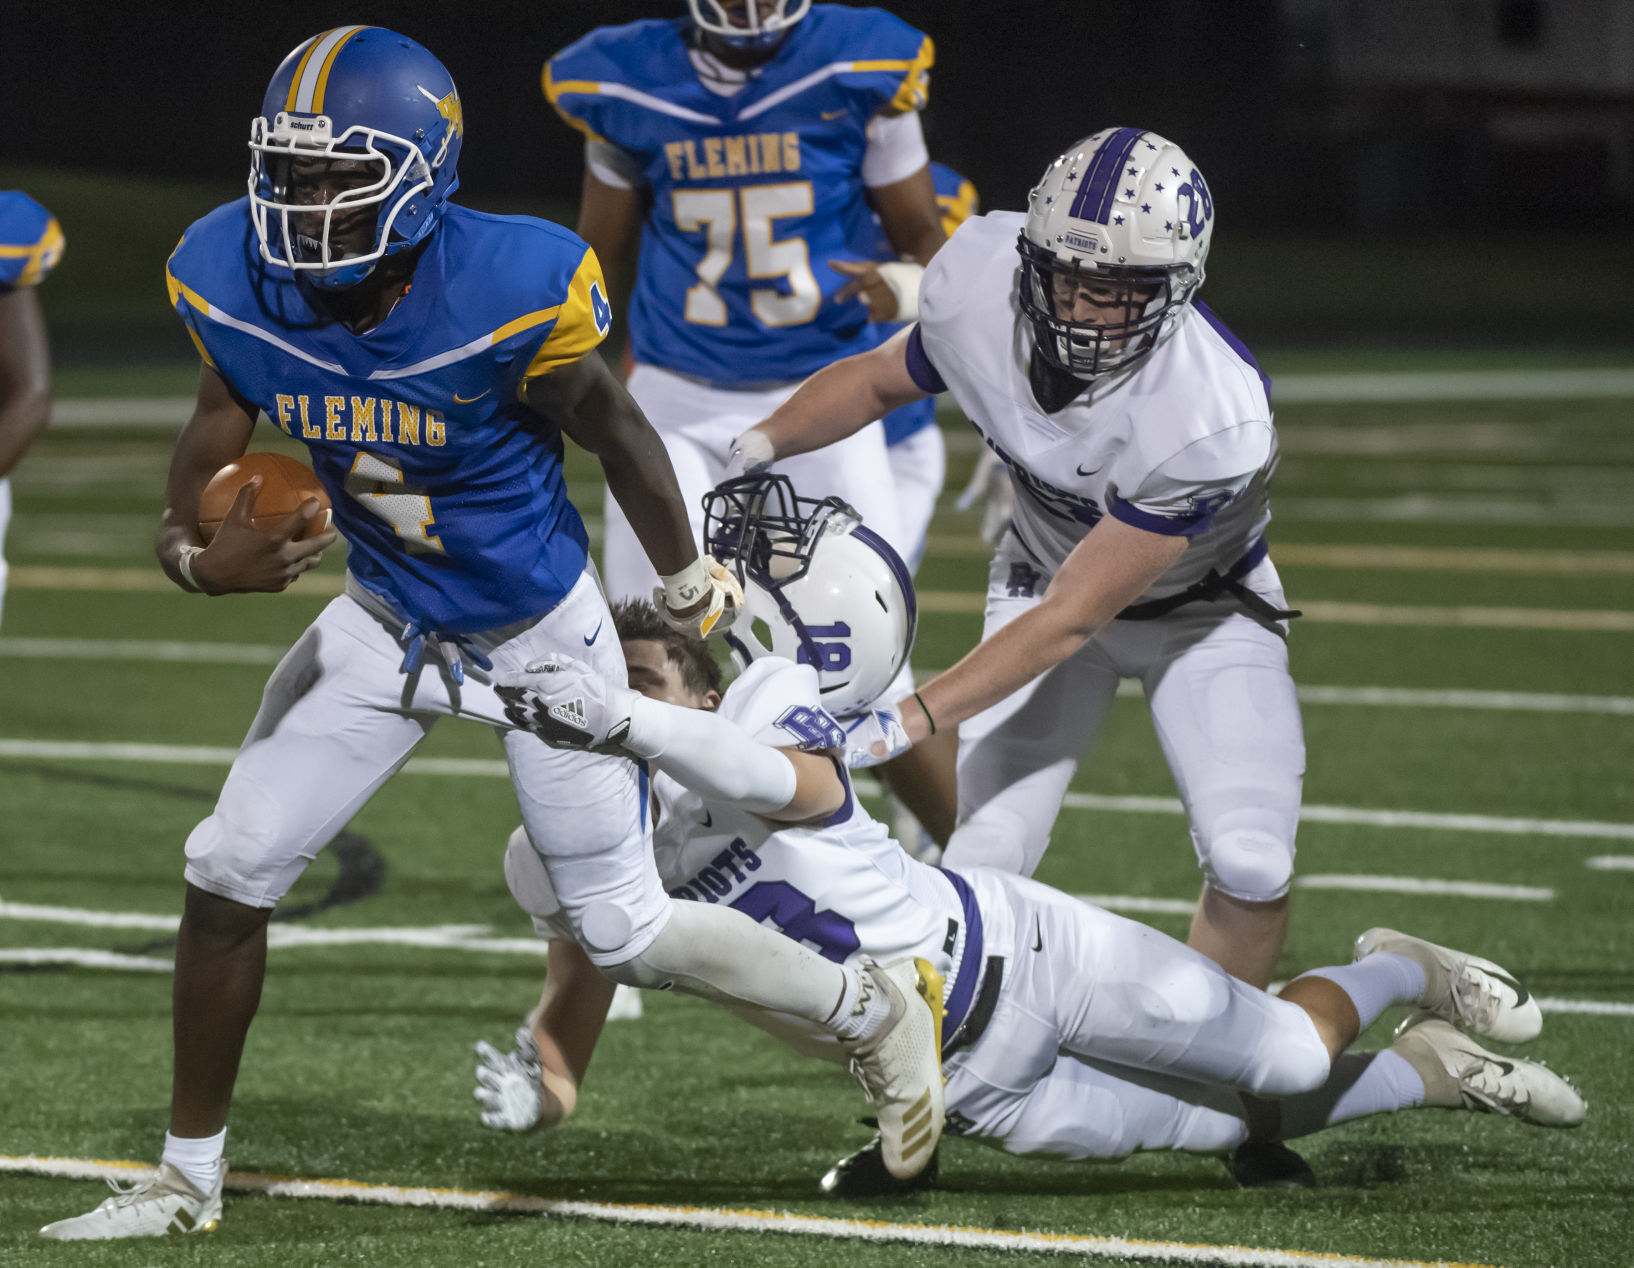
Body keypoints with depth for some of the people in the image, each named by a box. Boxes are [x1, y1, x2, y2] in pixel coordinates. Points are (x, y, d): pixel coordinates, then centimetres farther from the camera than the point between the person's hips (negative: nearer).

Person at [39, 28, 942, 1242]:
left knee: (624, 933, 3)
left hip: (539, 629, -4)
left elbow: (615, 433, -13)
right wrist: (193, 551, -24)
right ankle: (188, 1176, 16)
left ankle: (876, 1008, 28)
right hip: (386, 623, 4)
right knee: (229, 874, -1)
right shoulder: (238, 280, -20)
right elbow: (220, 428, -1)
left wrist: (691, 590, 3)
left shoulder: (509, 292, -32)